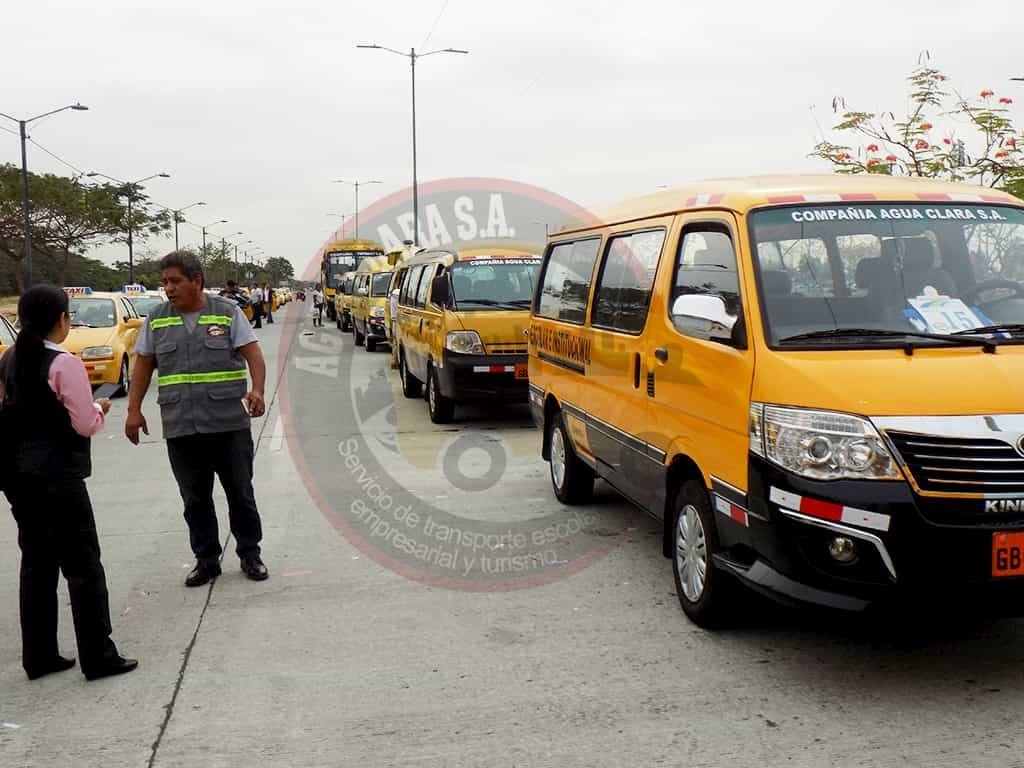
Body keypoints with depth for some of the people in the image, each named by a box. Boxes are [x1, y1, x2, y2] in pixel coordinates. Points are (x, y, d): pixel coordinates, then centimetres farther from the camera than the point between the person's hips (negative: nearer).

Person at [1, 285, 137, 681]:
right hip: (57, 475, -7)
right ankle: (98, 657, 7)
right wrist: (100, 408, 4)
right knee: (83, 565, 1)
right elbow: (86, 425, -14)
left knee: (36, 563, 15)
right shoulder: (65, 364, -16)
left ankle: (39, 656, 21)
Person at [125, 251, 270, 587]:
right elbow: (143, 366, 11)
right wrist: (134, 410, 4)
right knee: (195, 499, 10)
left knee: (240, 493, 8)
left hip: (229, 424, -2)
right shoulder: (157, 320, 8)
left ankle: (250, 554, 23)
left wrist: (257, 390, -24)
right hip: (180, 428, 3)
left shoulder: (227, 312, -1)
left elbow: (253, 354, -7)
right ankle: (206, 560, 23)